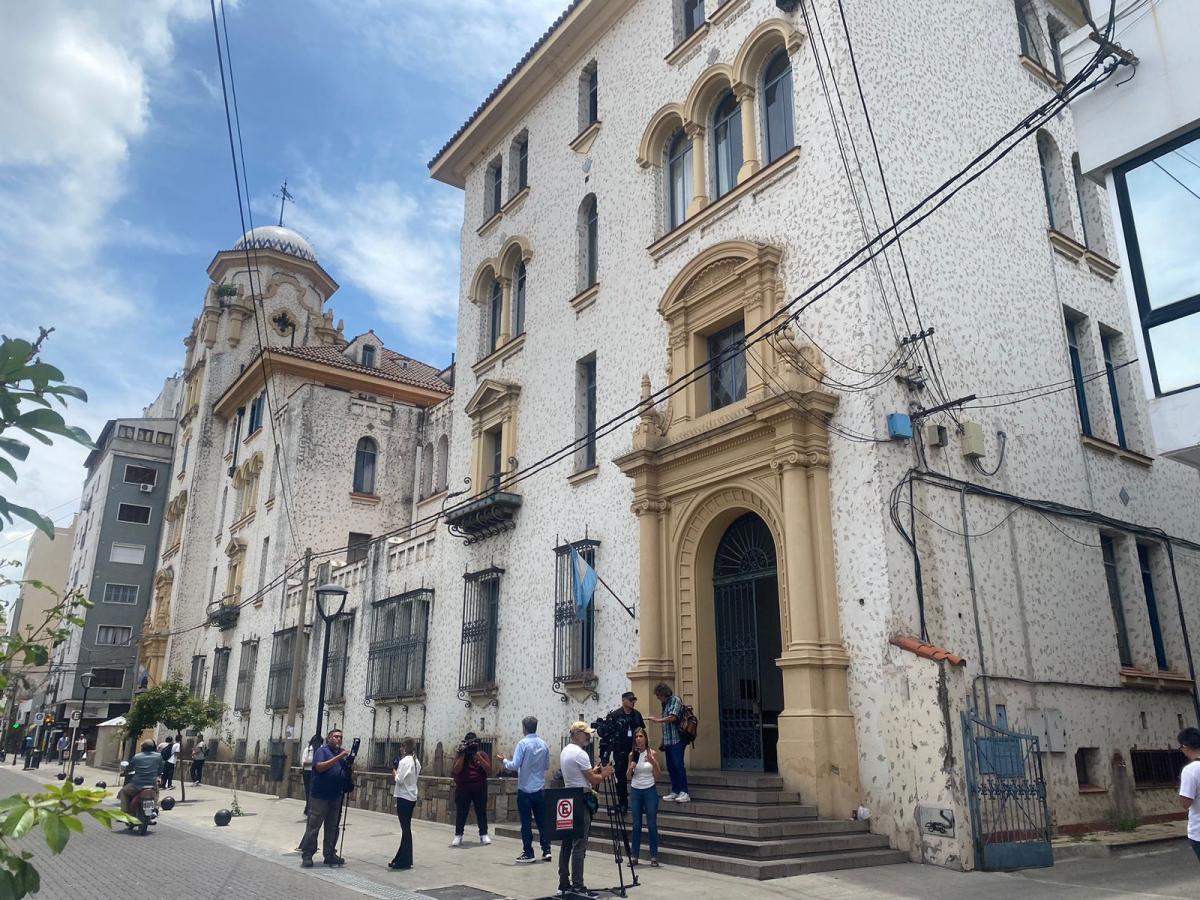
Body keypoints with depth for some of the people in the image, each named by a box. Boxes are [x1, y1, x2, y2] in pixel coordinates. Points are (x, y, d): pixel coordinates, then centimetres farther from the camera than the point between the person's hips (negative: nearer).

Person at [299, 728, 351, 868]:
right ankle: (306, 856, 6)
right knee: (313, 826, -1)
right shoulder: (322, 750, -5)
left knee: (332, 828, 11)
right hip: (320, 796, -6)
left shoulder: (343, 753, 13)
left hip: (336, 797, 6)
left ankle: (330, 855, 18)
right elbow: (319, 767, -20)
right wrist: (339, 757, -25)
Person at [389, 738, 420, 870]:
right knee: (406, 828, 13)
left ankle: (405, 861, 3)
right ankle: (403, 858, 20)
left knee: (405, 829, -3)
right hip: (412, 797, 9)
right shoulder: (416, 761, 10)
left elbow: (400, 780, -20)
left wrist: (394, 774, -1)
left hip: (404, 797, -9)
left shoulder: (404, 761, -16)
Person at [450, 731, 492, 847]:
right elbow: (455, 771, -11)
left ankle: (483, 835, 13)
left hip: (480, 789, 1)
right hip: (462, 789, -1)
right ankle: (458, 836, 10)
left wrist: (478, 756, -13)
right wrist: (462, 755, -16)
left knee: (481, 812, 3)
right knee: (461, 813, 1)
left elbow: (489, 770, -7)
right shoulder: (459, 754, 2)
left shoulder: (482, 754, 4)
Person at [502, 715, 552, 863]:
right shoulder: (544, 744, 3)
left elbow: (514, 766, -16)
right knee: (542, 821, 12)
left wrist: (505, 762, 2)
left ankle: (528, 853, 8)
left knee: (526, 822, 4)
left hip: (525, 789, -4)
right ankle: (546, 851, 12)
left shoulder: (523, 743, -13)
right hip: (540, 789, 4)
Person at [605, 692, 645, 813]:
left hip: (635, 749, 3)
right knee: (621, 777, 4)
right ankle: (622, 802, 14)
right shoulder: (614, 715, -5)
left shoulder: (637, 714, 8)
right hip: (620, 750, -3)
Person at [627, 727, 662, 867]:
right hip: (635, 791, 2)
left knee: (652, 825, 1)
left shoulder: (652, 753, -2)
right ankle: (634, 856, 10)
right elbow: (628, 777, 9)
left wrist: (653, 762, -17)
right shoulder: (632, 755, 4)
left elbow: (658, 775, -2)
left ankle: (654, 856, 8)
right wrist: (631, 768, -11)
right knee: (636, 825, 5)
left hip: (650, 791, -2)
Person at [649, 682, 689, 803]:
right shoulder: (665, 704, 15)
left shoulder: (675, 700, -8)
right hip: (668, 741, 8)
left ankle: (684, 793, -9)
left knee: (678, 765, -10)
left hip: (677, 740, -8)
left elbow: (673, 717, -20)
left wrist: (658, 720, -8)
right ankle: (675, 792, 15)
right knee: (670, 767, 9)